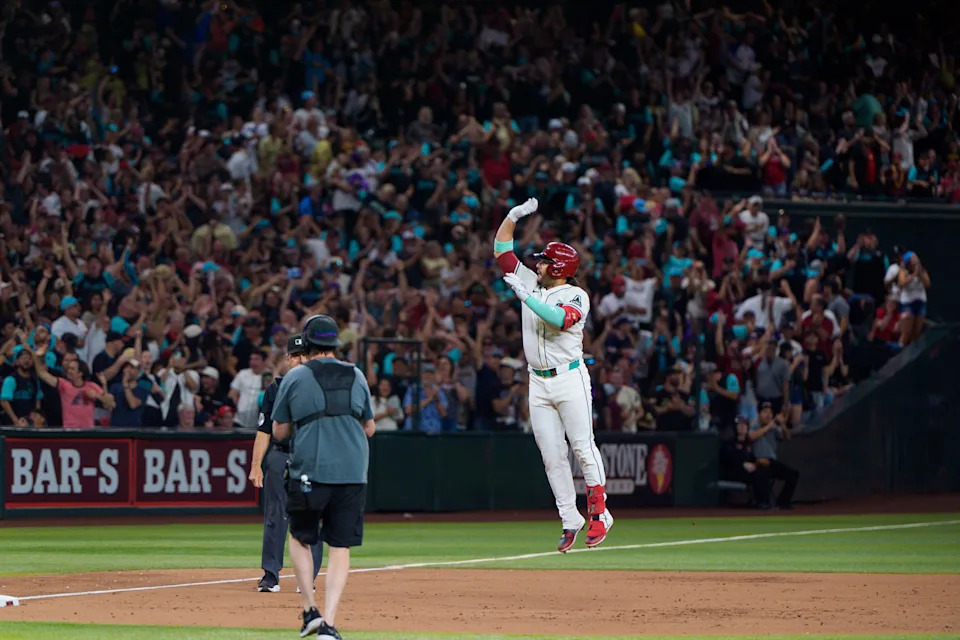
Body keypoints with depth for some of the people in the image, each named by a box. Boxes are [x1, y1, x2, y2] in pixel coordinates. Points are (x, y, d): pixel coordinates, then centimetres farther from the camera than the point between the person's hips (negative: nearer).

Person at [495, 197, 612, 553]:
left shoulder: (576, 296, -4)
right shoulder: (531, 284, 14)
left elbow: (560, 319, -25)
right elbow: (502, 249, 19)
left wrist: (525, 295, -25)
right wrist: (513, 216, 8)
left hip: (570, 378, -6)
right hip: (539, 383, 6)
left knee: (583, 447, -8)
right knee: (552, 455, 1)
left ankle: (598, 512, -1)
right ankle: (570, 520, 3)